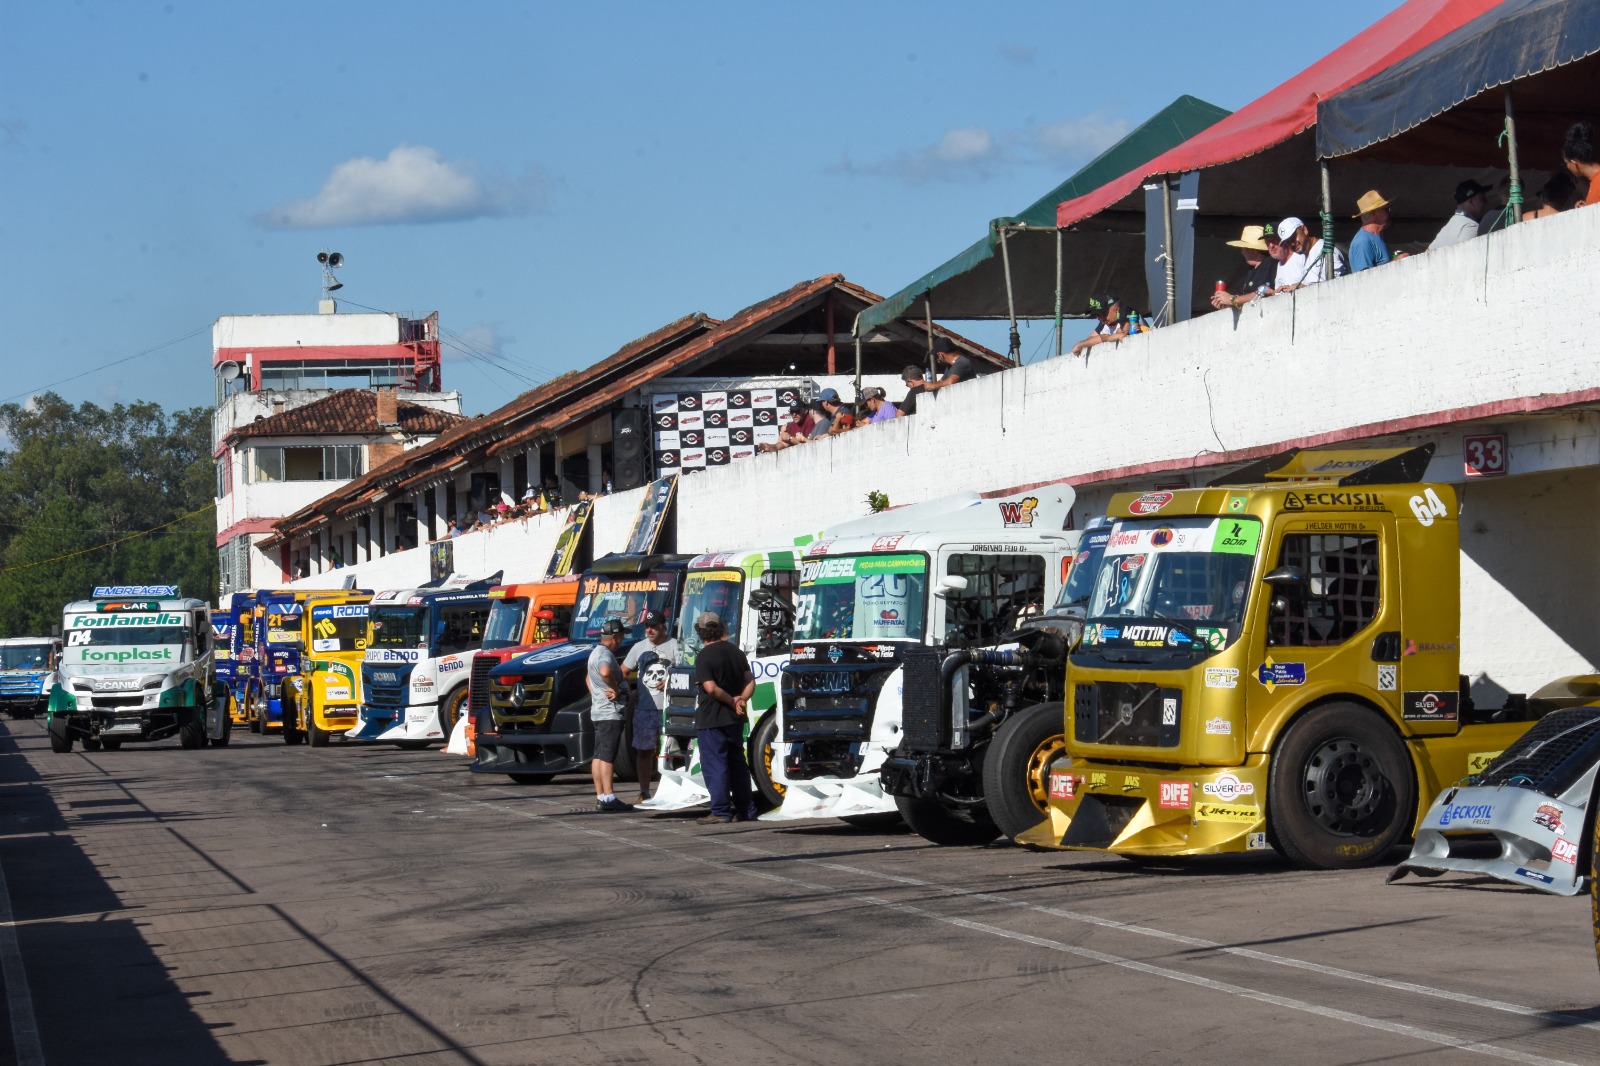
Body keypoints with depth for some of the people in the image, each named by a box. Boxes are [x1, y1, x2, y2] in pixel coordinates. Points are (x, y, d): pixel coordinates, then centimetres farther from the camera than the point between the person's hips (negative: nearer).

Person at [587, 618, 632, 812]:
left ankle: (600, 797, 12)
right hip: (610, 712, -10)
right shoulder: (605, 654, -15)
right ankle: (608, 798, -13)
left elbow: (589, 679, 34)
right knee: (607, 756, -11)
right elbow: (605, 672, -38)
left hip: (598, 711, 10)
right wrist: (615, 689, -23)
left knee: (599, 756, 9)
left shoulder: (596, 653, 18)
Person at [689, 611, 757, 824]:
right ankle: (746, 810, 17)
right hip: (734, 719, 7)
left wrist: (732, 701, -11)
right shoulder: (736, 652, 8)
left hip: (711, 719, -7)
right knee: (737, 763, 15)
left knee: (715, 766, -2)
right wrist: (741, 699, -5)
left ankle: (721, 812, -3)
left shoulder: (704, 656, -14)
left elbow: (711, 688, -23)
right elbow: (750, 681, 9)